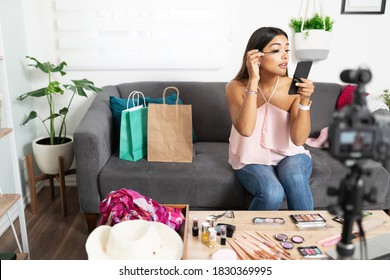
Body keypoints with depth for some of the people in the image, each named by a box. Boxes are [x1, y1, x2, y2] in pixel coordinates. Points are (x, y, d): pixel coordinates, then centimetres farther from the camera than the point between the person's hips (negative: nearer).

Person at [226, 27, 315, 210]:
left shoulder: (294, 87, -9)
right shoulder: (236, 87, -12)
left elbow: (298, 139, -15)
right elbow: (245, 130, -29)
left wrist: (304, 100, -29)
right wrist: (253, 81, -31)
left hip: (290, 156, 2)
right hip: (252, 161, -1)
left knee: (294, 175, -33)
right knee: (272, 193, -30)